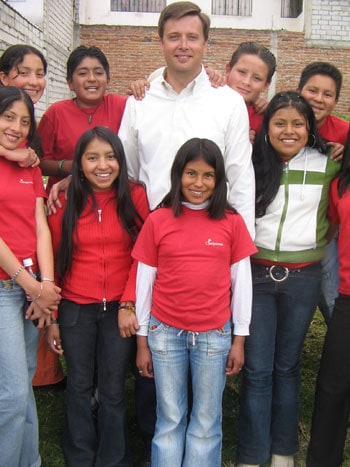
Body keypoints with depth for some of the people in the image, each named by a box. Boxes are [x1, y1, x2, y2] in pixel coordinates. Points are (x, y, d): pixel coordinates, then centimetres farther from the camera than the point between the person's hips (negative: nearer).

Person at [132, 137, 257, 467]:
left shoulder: (232, 222, -1)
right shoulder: (158, 220, -2)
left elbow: (241, 282, 3)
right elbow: (144, 281, 1)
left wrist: (239, 339, 4)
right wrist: (142, 341, 3)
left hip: (214, 335, 1)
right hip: (165, 333, 0)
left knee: (206, 423, 11)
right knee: (169, 421, 11)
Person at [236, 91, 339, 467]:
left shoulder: (326, 165, 2)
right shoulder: (251, 161, -1)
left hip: (302, 277, 1)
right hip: (256, 273, -1)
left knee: (287, 366, 13)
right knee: (257, 370, 2)